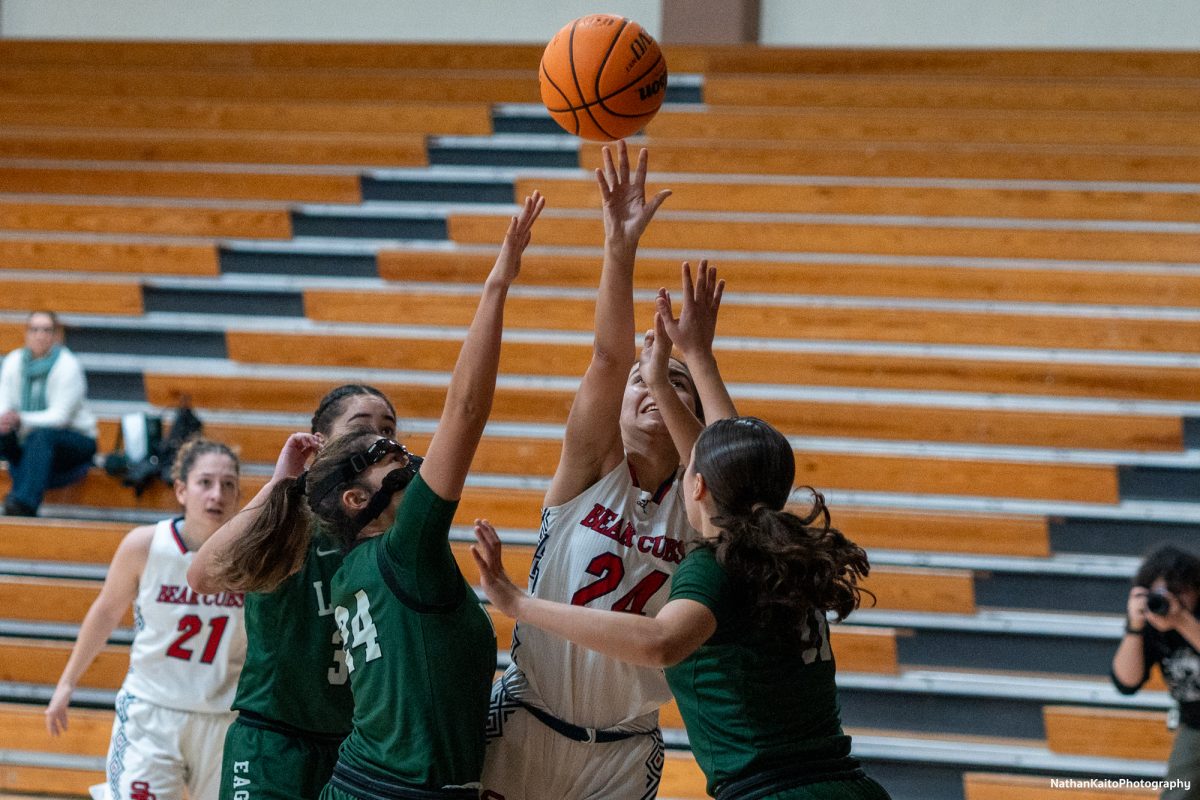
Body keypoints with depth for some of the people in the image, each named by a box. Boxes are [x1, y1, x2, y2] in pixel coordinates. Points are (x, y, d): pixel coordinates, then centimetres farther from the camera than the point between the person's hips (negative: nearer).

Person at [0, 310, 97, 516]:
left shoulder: (68, 365, -14)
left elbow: (59, 416, -21)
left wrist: (21, 420, -36)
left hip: (76, 440, -4)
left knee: (40, 436, -37)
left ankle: (24, 502, -48)